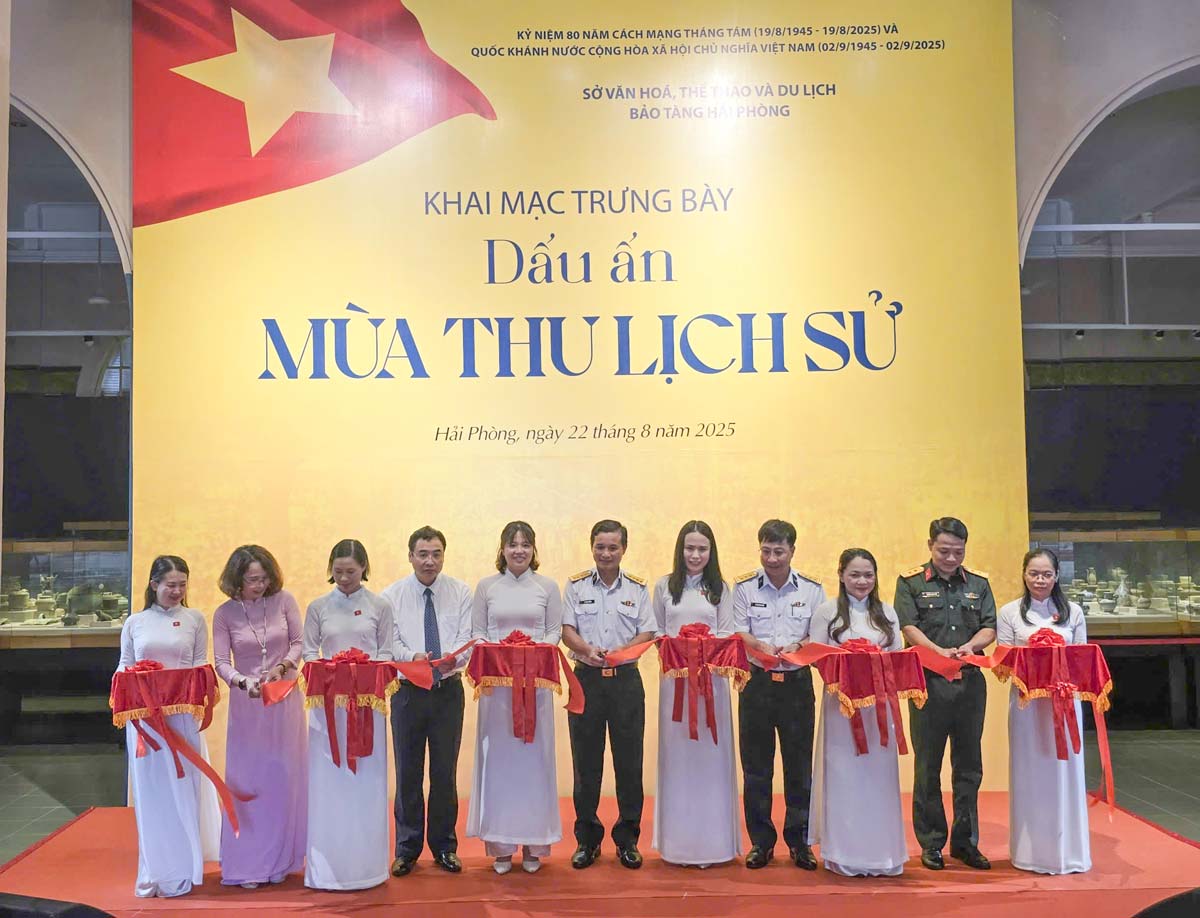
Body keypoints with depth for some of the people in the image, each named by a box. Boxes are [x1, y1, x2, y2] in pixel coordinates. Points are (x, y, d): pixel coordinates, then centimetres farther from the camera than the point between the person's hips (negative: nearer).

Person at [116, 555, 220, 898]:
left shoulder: (195, 619, 5)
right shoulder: (134, 622, 8)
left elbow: (201, 663, 4)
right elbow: (124, 665, 10)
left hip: (182, 713, -1)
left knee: (181, 788, 1)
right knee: (149, 790, 6)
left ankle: (180, 872, 11)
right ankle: (154, 872, 16)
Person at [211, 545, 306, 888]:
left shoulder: (283, 601, -5)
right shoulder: (224, 614, -4)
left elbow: (298, 642, 1)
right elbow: (221, 662, -6)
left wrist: (283, 665, -17)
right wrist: (243, 682, -23)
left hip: (286, 699, 1)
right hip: (247, 702, 0)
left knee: (284, 777, 6)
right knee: (247, 778, 2)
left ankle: (280, 860, 19)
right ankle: (246, 864, 12)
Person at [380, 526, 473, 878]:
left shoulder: (460, 592, 3)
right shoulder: (392, 596, 2)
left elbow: (467, 636, -5)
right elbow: (389, 642, -3)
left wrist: (453, 658, -26)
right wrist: (412, 656, -24)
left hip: (449, 690, 1)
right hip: (408, 691, 0)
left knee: (445, 772, 8)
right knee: (408, 772, 5)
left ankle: (444, 846, 23)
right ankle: (407, 848, 20)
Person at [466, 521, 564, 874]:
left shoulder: (547, 586, 6)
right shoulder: (487, 586, 6)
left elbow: (555, 630, 5)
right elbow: (477, 632, 6)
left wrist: (538, 650, -14)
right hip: (496, 679, 0)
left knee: (534, 755, 3)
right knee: (498, 756, 2)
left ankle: (533, 844, 13)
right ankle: (500, 845, 11)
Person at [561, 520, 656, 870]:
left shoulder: (637, 588, 7)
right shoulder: (576, 585, 5)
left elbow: (647, 634, 3)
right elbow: (567, 630, 2)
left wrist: (620, 651, -15)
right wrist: (588, 650, -17)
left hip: (625, 678, 0)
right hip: (587, 678, 0)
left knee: (629, 759, 3)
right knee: (586, 760, 4)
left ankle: (627, 838, 15)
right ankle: (587, 838, 16)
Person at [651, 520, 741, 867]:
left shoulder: (721, 589, 7)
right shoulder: (665, 587, 8)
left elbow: (727, 634, 3)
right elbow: (656, 631, 8)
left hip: (710, 677, 0)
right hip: (674, 676, 0)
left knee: (710, 753, 2)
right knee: (676, 754, 4)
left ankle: (710, 839, 13)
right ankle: (678, 840, 13)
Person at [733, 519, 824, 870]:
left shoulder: (812, 589, 2)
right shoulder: (745, 587, 1)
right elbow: (739, 632, 2)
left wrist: (797, 647, -15)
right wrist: (762, 646, -17)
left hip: (797, 682, 0)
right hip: (756, 681, 0)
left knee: (799, 764, 5)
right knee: (756, 765, 5)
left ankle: (799, 841, 18)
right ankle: (761, 842, 17)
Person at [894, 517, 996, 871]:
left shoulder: (978, 583, 12)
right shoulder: (910, 582, 1)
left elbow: (990, 628, 6)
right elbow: (909, 628, -8)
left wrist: (969, 646, -15)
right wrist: (941, 652, -23)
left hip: (970, 682, 3)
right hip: (928, 682, -3)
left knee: (969, 765, 9)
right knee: (928, 766, 3)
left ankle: (965, 841, 21)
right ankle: (931, 843, 14)